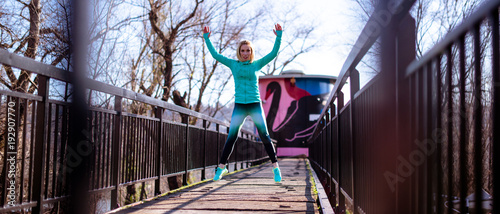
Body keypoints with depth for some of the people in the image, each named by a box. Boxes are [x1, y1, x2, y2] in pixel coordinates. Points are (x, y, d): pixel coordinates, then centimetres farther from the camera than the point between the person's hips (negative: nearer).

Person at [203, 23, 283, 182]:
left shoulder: (257, 65, 7)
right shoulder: (233, 64, 9)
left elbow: (273, 53, 2)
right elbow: (215, 55, 10)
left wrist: (279, 36, -6)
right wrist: (206, 39, 6)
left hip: (255, 105, -1)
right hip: (239, 107, 1)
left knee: (265, 137, -5)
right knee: (231, 138, 0)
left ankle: (275, 167, 2)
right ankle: (221, 167, 12)